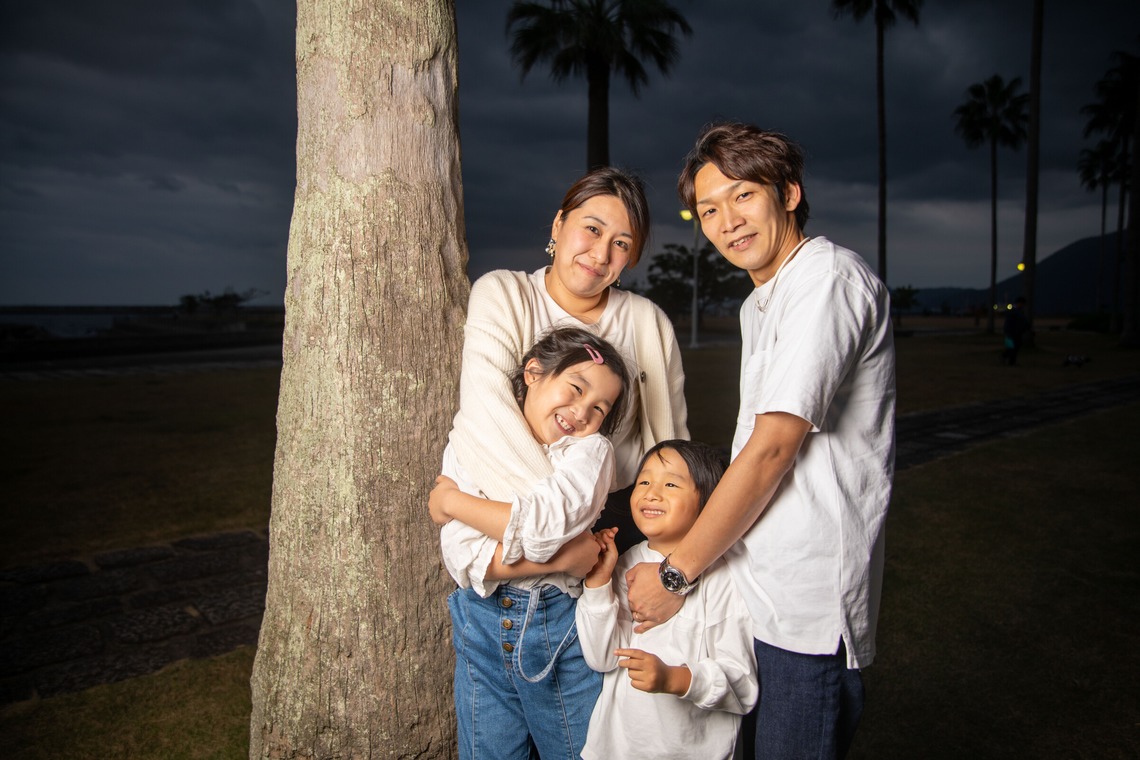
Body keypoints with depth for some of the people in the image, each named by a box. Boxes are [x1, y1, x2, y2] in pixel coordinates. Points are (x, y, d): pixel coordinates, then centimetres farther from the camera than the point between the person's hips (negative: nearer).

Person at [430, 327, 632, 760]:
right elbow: (463, 559, -15)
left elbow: (543, 525, -25)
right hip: (481, 625, 2)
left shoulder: (590, 450, -7)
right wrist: (559, 558, -22)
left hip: (559, 624, -1)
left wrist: (452, 501, -13)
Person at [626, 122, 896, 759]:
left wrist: (676, 574, -13)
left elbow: (772, 448, -20)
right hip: (753, 588, 9)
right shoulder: (762, 303, 16)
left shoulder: (828, 277, -15)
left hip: (806, 606, -9)